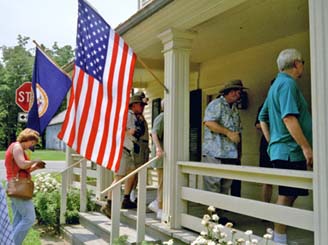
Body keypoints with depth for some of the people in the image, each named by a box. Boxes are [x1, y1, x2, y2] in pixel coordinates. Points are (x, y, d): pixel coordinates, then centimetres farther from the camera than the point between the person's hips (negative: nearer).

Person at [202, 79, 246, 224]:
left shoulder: (235, 110, 22)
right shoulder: (216, 104, -3)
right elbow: (209, 122, -20)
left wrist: (238, 155, 20)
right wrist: (229, 133, -18)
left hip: (230, 155, 8)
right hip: (214, 154, -8)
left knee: (225, 188, 11)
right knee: (213, 186, -5)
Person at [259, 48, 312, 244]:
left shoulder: (277, 84, 21)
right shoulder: (288, 83, -10)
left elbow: (263, 118, 25)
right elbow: (289, 117, -22)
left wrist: (272, 143, 24)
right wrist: (306, 146, -21)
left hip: (280, 149, 10)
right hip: (291, 150, -10)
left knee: (288, 195, 14)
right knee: (287, 196, -6)